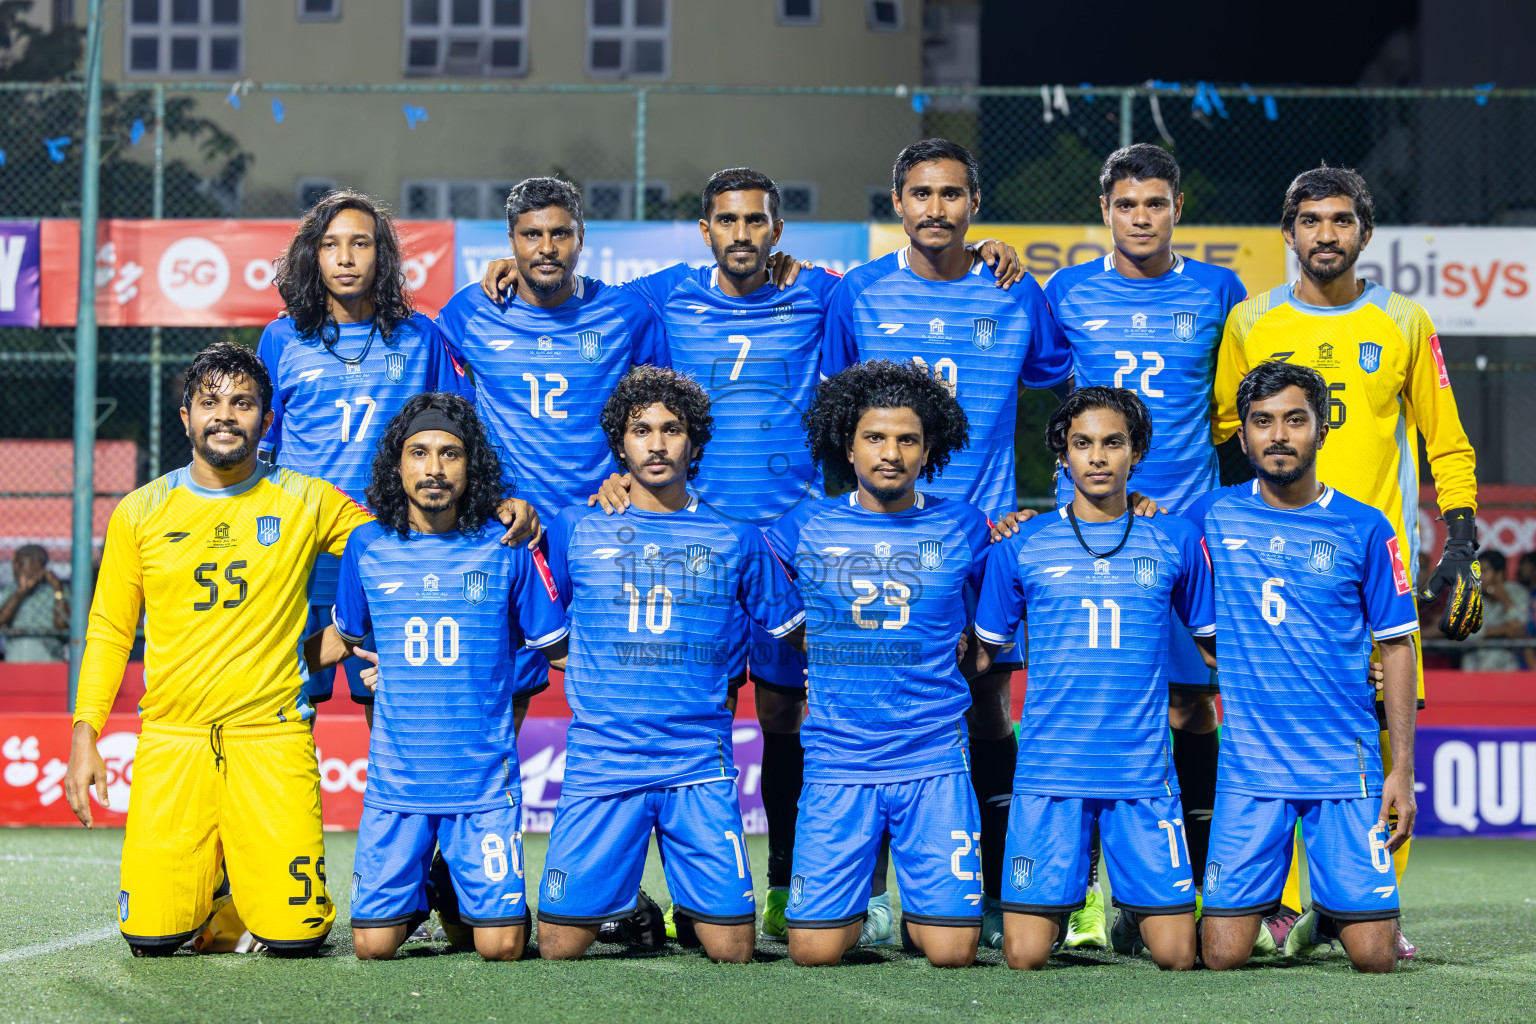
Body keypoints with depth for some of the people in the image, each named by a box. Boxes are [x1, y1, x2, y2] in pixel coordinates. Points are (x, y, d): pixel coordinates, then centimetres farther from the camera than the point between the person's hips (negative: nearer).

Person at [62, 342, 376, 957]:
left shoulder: (307, 502, 4)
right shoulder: (140, 512, 7)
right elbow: (109, 630, 12)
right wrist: (84, 734, 3)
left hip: (271, 737, -1)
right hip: (170, 739, 1)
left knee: (294, 935, -11)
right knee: (152, 937, -10)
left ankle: (252, 884, 23)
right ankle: (203, 884, 24)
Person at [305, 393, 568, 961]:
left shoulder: (506, 547, -2)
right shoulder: (367, 546, 4)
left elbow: (557, 647, 6)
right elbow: (343, 637, 20)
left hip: (484, 780, -1)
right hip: (395, 782, 2)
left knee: (500, 948, -8)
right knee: (373, 946, -2)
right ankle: (416, 895, 31)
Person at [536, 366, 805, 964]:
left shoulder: (734, 538, 8)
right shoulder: (576, 529, 8)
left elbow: (796, 628, 16)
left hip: (700, 765, 0)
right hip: (600, 759, 0)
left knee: (731, 951, -7)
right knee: (559, 947, -5)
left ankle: (690, 911, 26)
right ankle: (621, 901, 27)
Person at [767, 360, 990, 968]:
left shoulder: (963, 529, 5)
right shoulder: (804, 529, 4)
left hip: (935, 763, 0)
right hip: (837, 763, 0)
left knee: (952, 952, -9)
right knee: (813, 951, -6)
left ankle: (917, 915, 26)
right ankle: (852, 910, 28)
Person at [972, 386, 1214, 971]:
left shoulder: (1176, 541, 6)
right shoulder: (1020, 546, 5)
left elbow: (1215, 639, 16)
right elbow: (983, 652, 13)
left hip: (1144, 770, 0)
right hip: (1047, 768, 0)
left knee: (1176, 955, -5)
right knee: (1025, 956, -6)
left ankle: (1133, 911, 28)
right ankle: (1055, 903, 27)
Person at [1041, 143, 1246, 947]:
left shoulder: (1217, 293, 8)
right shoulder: (1069, 292, 7)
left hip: (1186, 520, 0)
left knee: (1189, 705, -1)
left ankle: (1200, 889, 8)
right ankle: (1084, 892, 3)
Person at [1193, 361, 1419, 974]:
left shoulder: (1364, 529, 2)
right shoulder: (1213, 517, 4)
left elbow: (1396, 647, 5)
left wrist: (1402, 769, -1)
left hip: (1345, 764, -1)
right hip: (1248, 768, 1)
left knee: (1374, 957, -6)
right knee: (1222, 957, -7)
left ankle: (1327, 912, 27)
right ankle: (1267, 901, 26)